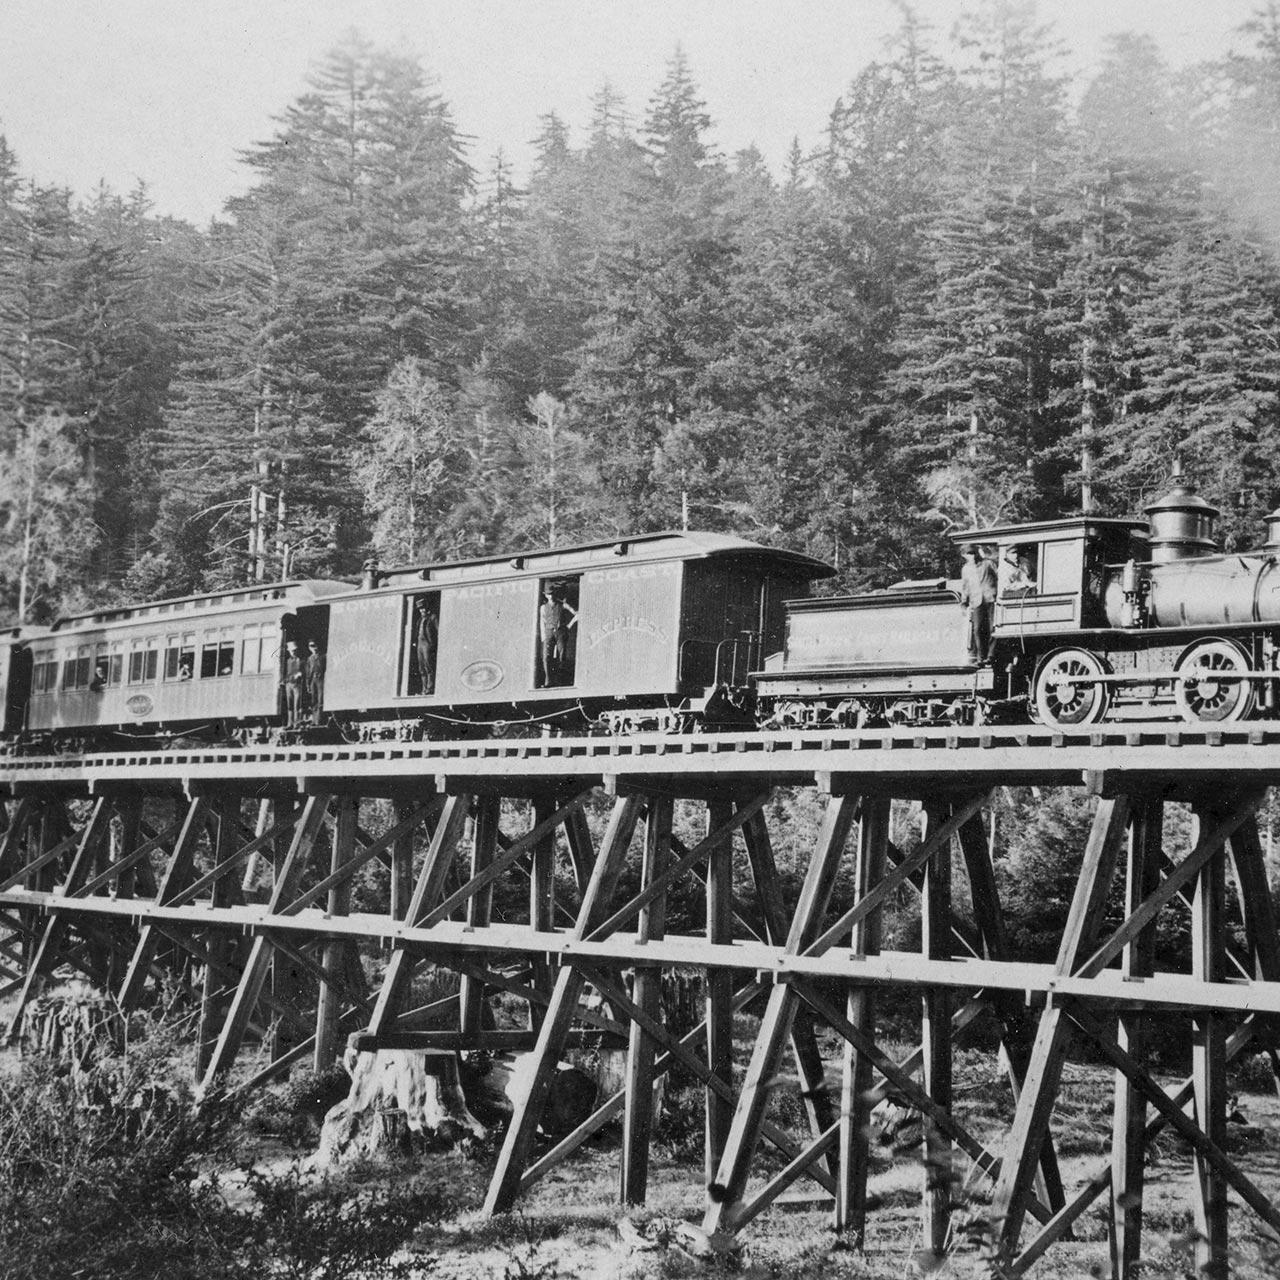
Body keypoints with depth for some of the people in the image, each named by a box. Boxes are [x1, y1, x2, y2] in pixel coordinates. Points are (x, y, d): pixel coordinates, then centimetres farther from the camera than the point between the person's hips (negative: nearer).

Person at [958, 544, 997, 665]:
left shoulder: (987, 564, 7)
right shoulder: (966, 569, 17)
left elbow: (998, 578, 9)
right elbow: (964, 588, 24)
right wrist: (964, 604, 16)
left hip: (990, 599, -3)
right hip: (976, 602, 3)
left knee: (991, 628, -9)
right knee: (977, 629, -5)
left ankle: (990, 656, -7)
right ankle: (980, 657, 0)